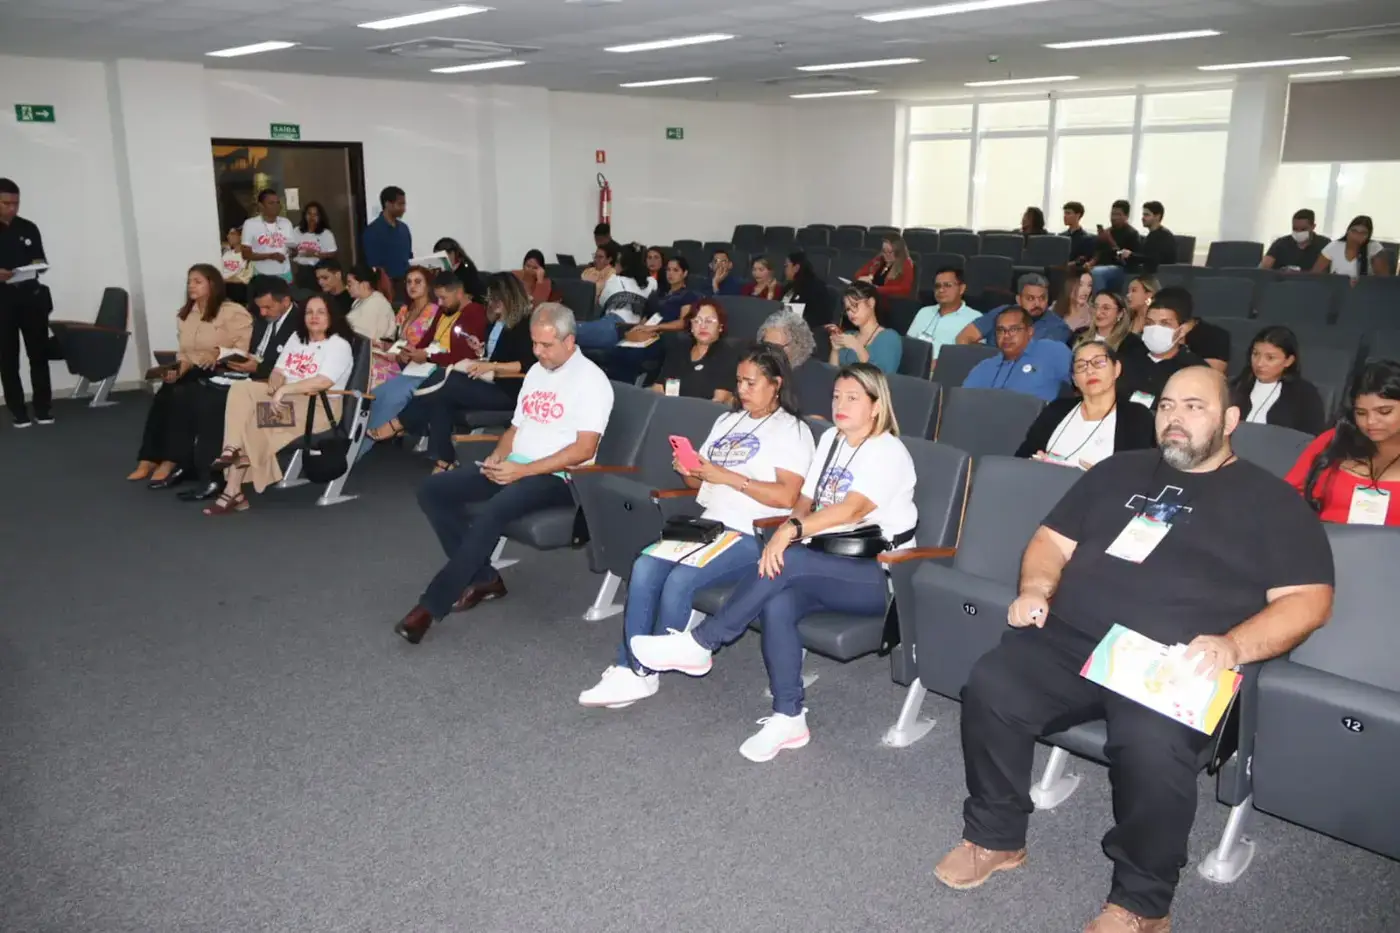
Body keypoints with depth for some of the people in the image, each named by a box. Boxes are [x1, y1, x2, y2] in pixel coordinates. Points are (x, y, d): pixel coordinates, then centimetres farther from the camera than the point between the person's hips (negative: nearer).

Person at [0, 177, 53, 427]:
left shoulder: (29, 228, 7)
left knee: (39, 355, 3)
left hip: (31, 298, 2)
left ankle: (43, 408, 11)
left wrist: (38, 265, -9)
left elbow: (41, 259, 13)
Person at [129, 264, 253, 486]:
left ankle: (172, 462, -26)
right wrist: (177, 370, -3)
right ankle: (149, 460, -23)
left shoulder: (233, 312, -6)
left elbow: (242, 351, -13)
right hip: (192, 374, 6)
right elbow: (183, 352, 17)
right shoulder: (184, 315, 19)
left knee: (182, 395, -31)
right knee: (165, 393, -23)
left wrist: (217, 355, -28)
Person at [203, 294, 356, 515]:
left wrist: (284, 390, -26)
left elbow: (323, 382, -21)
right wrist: (275, 382, -13)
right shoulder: (296, 338, 19)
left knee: (250, 420, -24)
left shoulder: (339, 345, -6)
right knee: (242, 390, -20)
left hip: (318, 406, -7)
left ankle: (234, 490, -12)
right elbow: (278, 371, 12)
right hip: (285, 400, 7)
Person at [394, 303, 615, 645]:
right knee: (432, 490, -5)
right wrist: (497, 456, 0)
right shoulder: (536, 371, 16)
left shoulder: (590, 380, -10)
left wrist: (523, 470, -19)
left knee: (489, 513, -34)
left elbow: (583, 450, -18)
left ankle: (430, 606, -24)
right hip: (514, 467, 9)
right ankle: (483, 578, -5)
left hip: (556, 478, -9)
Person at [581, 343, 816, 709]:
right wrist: (688, 470, 0)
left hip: (751, 537, -6)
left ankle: (646, 671, -9)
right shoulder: (727, 421, 22)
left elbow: (786, 496, -13)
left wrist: (727, 476, -15)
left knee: (680, 579, -27)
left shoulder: (792, 430, 1)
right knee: (644, 567, -19)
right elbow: (700, 482, 24)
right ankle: (629, 668, -16)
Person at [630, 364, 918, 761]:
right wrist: (789, 527, -11)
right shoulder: (831, 439, 15)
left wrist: (792, 531, -37)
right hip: (832, 568, 6)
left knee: (787, 563, -31)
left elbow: (854, 508, -26)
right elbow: (805, 501, 12)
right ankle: (788, 718, -18)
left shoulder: (889, 452, -9)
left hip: (878, 576, -6)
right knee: (777, 602, -26)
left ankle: (700, 644, -21)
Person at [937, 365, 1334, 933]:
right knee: (989, 689, -23)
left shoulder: (1270, 500, 11)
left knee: (1152, 744, -35)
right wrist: (1037, 588, 0)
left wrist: (1232, 646, -16)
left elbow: (1308, 600, 2)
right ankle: (995, 837, 0)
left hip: (1177, 666, -4)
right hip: (1070, 640, 4)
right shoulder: (1119, 471, 22)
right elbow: (1052, 539, 23)